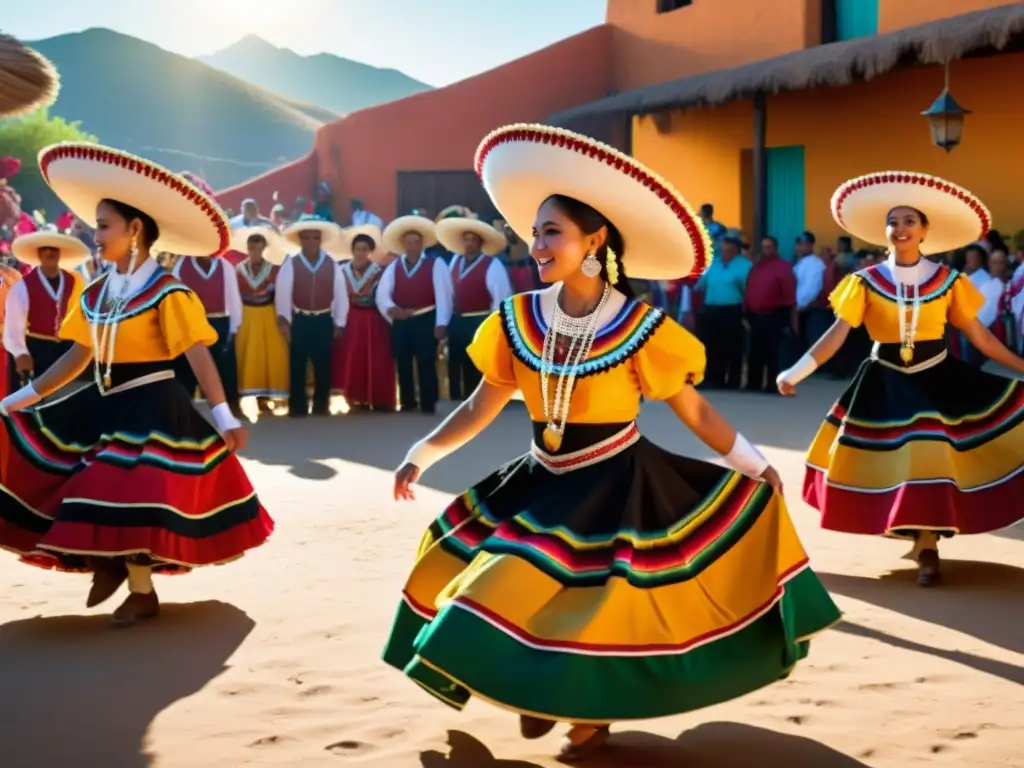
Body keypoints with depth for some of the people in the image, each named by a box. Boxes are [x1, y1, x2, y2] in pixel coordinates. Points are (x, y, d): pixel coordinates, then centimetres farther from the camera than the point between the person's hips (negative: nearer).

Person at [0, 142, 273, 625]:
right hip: (102, 405, 7)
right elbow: (79, 356, 13)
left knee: (128, 500, -8)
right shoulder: (95, 294, 8)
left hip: (151, 409, -7)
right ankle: (107, 563, 18)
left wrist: (223, 417, -21)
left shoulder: (166, 293, -13)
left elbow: (198, 355, -16)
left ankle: (142, 593, 10)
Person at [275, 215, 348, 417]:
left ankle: (321, 405, 17)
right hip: (299, 320, -1)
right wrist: (283, 319, -16)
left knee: (323, 365, 6)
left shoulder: (332, 264, 4)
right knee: (297, 365, 2)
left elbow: (340, 294, 4)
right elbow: (282, 292, -8)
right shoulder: (291, 264, -1)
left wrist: (339, 323, 1)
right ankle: (298, 406, 10)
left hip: (324, 321, 1)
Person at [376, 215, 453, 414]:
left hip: (426, 321, -5)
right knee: (403, 364, 9)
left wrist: (441, 323, -15)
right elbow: (382, 294, 4)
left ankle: (428, 404, -1)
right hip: (400, 322, 5)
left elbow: (443, 295, -8)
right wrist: (390, 309, -17)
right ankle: (407, 404, 16)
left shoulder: (435, 264, -1)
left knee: (426, 364, -5)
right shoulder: (394, 267, 12)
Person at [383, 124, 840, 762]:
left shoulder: (641, 328, -16)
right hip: (542, 484, 4)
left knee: (603, 606, 1)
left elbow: (693, 408, -9)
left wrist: (752, 462, -14)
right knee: (515, 594, 4)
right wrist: (423, 453, -5)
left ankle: (595, 713, 28)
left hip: (618, 488, -4)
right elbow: (482, 407, 2)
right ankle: (543, 689, 33)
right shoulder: (517, 320, -5)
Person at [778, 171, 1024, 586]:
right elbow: (836, 335, -8)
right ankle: (922, 539, 20)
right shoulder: (866, 282, -5)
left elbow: (979, 335, 1)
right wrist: (796, 372, -18)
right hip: (886, 383, 1)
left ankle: (926, 544, 6)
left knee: (930, 457, -8)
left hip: (937, 378, 0)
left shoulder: (947, 280, -3)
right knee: (895, 463, 2)